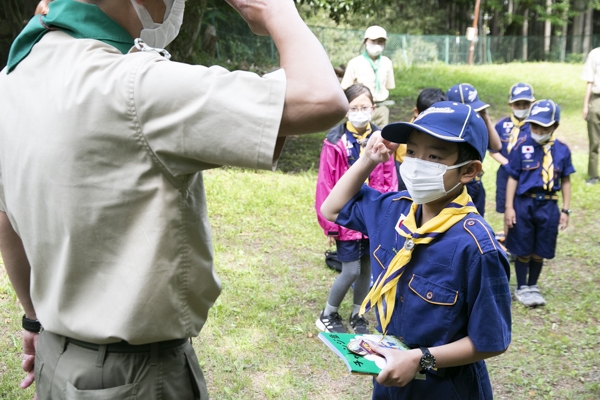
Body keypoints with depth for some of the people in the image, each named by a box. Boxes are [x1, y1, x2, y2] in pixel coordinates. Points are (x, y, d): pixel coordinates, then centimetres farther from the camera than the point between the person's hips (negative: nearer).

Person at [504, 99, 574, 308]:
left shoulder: (562, 150, -2)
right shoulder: (522, 145, -9)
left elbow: (565, 181, 7)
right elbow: (513, 178, -5)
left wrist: (566, 210, 5)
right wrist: (509, 207, -6)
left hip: (548, 206, 2)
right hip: (524, 203, -2)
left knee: (540, 251, 13)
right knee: (523, 251, 9)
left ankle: (533, 286, 33)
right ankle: (521, 288, 27)